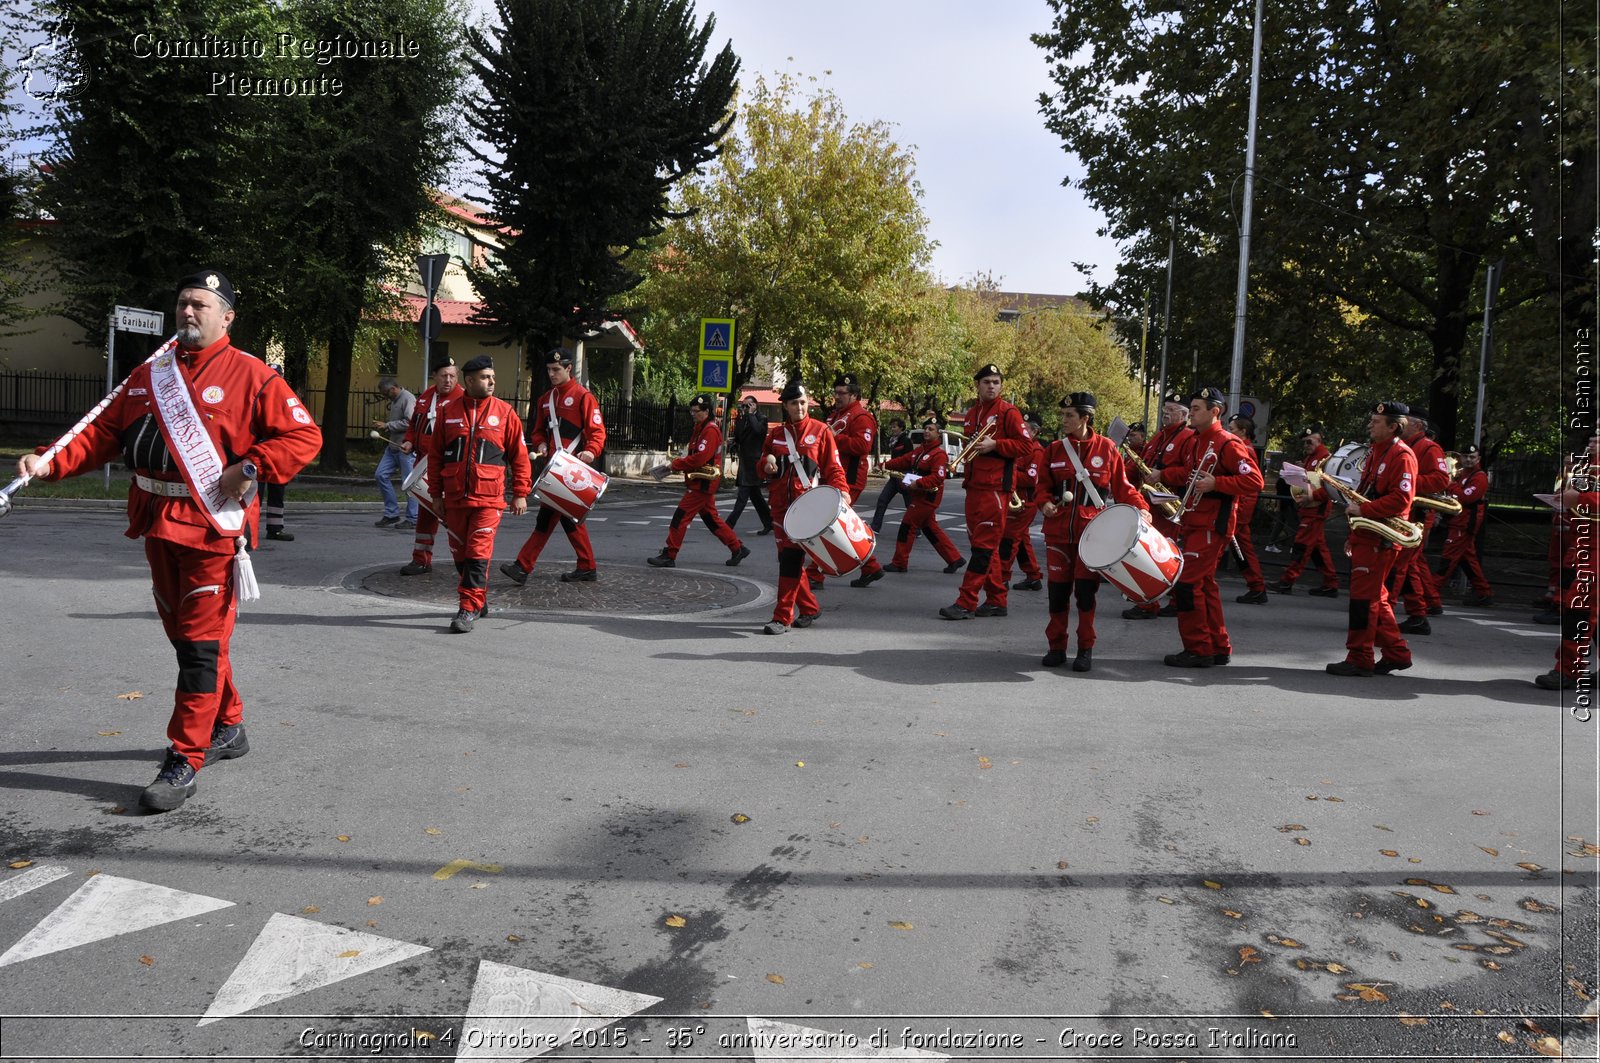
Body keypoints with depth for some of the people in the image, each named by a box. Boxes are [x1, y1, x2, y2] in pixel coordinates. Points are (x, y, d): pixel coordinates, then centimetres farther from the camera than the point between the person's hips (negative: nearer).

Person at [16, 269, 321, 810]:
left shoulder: (251, 374, -5)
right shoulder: (149, 374, 13)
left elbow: (304, 436, -9)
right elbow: (104, 432, 11)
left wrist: (251, 466, -20)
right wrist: (50, 462, -4)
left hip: (213, 526, -7)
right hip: (157, 523, 7)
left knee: (201, 644, -6)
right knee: (183, 635, 16)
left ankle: (184, 761, 0)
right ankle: (226, 727, 34)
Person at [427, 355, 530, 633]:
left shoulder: (504, 412, 0)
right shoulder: (447, 411, 5)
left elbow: (519, 455, 2)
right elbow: (435, 454, 11)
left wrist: (520, 493, 0)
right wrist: (436, 493, 10)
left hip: (488, 498, -3)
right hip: (454, 498, 3)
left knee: (478, 555, -9)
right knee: (460, 555, 11)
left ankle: (468, 610, -6)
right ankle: (479, 601, 28)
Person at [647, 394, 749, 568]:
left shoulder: (710, 431, -17)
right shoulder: (701, 429, 15)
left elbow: (699, 458, -25)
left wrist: (675, 464, -16)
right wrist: (679, 463, 7)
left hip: (702, 483, -10)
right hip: (702, 483, 10)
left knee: (680, 517, -8)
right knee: (711, 518, 16)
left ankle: (668, 556, -4)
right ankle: (738, 549, 21)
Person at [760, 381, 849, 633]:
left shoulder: (820, 430, 1)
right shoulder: (775, 433, 12)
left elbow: (833, 467, 1)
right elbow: (762, 468, 18)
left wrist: (841, 490, -16)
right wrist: (767, 462, -5)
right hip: (781, 504, 5)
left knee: (792, 557, -11)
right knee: (786, 556, 8)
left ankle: (783, 617, -8)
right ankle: (810, 608, 25)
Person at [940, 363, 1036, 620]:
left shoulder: (1008, 413, -5)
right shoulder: (972, 413, 17)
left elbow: (1026, 446, -10)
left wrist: (994, 445, -18)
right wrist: (969, 450, 12)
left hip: (996, 486, -8)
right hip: (974, 486, 8)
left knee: (983, 546, -8)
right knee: (979, 543, 10)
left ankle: (966, 603, -9)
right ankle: (996, 601, 19)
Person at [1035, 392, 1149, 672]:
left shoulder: (1107, 448, 1)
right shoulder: (1054, 449, 7)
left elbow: (1122, 485, 3)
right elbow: (1043, 486, 12)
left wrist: (1141, 507, -11)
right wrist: (1044, 503, -8)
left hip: (1092, 529, -2)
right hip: (1058, 529, 2)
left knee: (1085, 590, -2)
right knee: (1058, 589, 4)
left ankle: (1086, 649, 11)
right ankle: (1056, 647, 16)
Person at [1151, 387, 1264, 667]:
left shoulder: (1228, 444, -13)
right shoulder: (1192, 441, 12)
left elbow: (1255, 482, -17)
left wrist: (1216, 482, -24)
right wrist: (1162, 475, 7)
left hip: (1211, 525, -9)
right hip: (1193, 523, 9)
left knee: (1187, 583, -10)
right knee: (1204, 584, 15)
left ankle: (1198, 651, -1)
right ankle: (1219, 648, 26)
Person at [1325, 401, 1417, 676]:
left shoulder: (1401, 455, -11)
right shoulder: (1376, 453, 19)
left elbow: (1401, 498, -20)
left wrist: (1363, 509, -21)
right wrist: (1354, 534, 22)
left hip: (1379, 539, -10)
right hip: (1365, 537, 10)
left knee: (1364, 597, -7)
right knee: (1376, 598, 14)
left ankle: (1359, 659, -1)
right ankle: (1397, 653, 23)